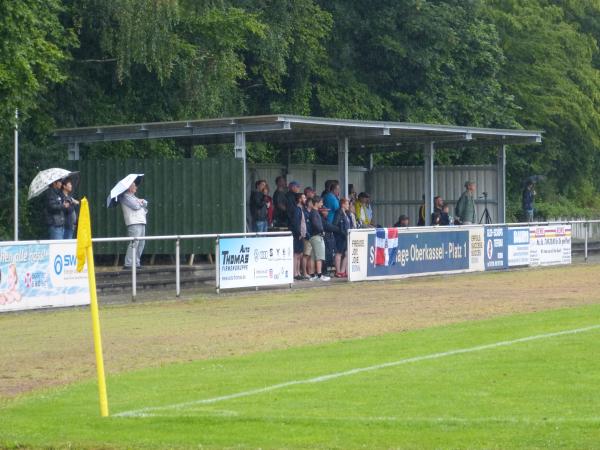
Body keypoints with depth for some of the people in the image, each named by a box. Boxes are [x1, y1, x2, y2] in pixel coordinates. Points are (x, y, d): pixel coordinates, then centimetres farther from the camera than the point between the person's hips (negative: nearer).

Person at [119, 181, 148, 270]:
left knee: (141, 243, 9)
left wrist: (141, 201, -3)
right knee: (134, 243, -15)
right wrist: (141, 203, 5)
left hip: (141, 222, 10)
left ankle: (136, 263, 14)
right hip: (134, 223, -10)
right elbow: (136, 206, -15)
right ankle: (128, 264, -17)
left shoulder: (133, 197, 25)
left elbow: (145, 203, 18)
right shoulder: (125, 197, -5)